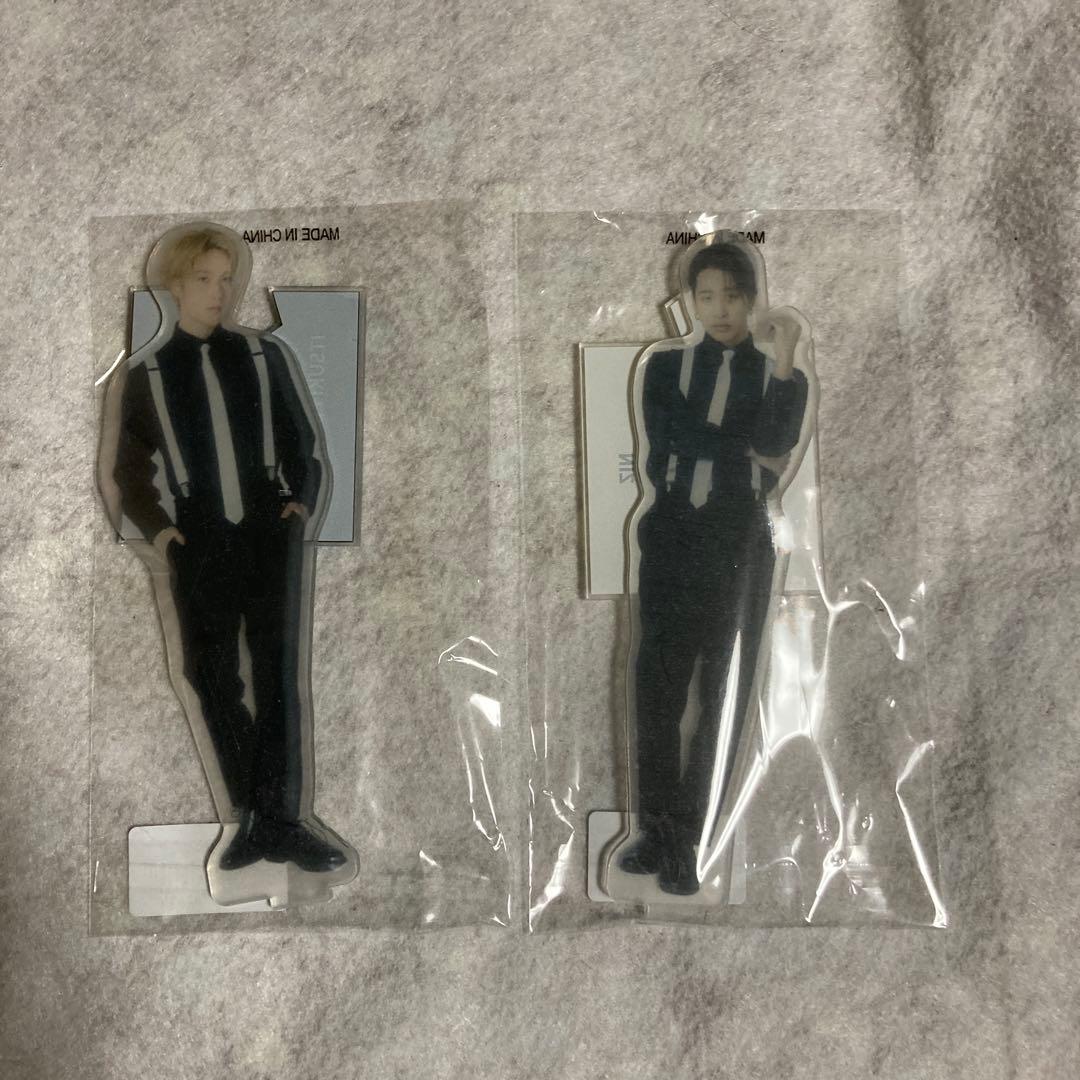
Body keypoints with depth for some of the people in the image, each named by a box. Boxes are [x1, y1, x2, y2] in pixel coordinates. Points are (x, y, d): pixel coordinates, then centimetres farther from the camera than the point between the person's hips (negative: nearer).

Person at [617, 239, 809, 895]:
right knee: (657, 689, 0)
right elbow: (663, 455, -4)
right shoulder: (666, 367, 11)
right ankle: (658, 832, 13)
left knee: (723, 696, 1)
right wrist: (745, 452, -4)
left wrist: (784, 359, -15)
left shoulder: (780, 379, 9)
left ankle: (687, 842, 10)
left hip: (741, 548, 0)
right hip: (671, 542, 1)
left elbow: (775, 450, -11)